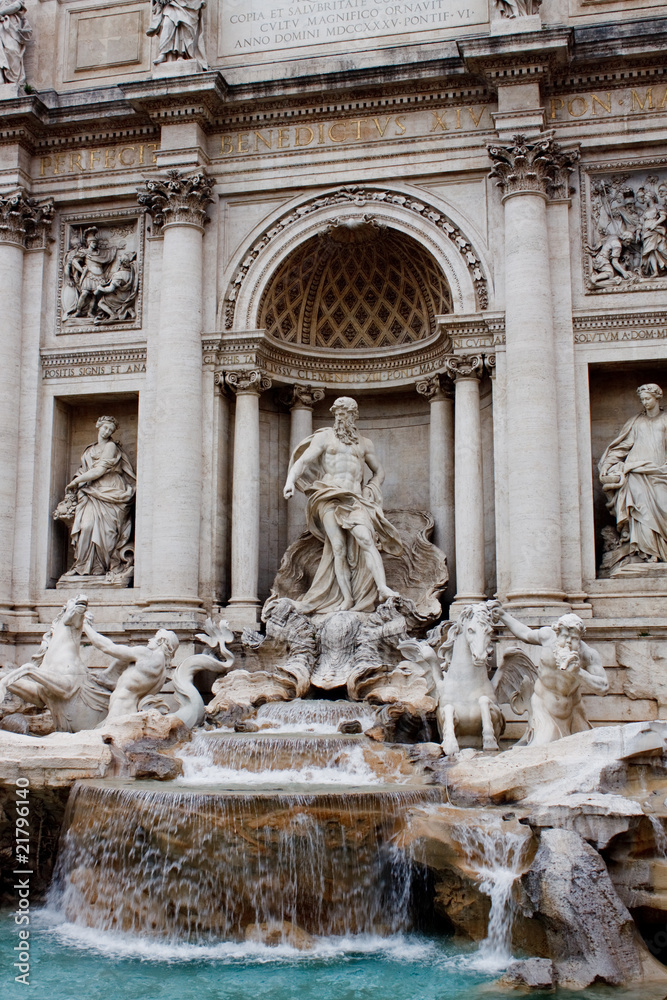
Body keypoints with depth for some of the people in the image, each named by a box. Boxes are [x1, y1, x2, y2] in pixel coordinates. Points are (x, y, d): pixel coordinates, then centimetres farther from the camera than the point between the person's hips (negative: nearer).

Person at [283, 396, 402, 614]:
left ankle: (382, 588, -32)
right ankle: (347, 599, -11)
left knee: (366, 539, -21)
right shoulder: (324, 437, 13)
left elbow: (379, 471, 30)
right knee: (339, 549, -10)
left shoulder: (364, 443, 22)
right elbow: (303, 461, 1)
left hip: (354, 499, 1)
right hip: (330, 498, -1)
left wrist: (370, 490, 10)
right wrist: (290, 480, -18)